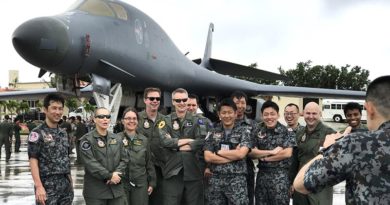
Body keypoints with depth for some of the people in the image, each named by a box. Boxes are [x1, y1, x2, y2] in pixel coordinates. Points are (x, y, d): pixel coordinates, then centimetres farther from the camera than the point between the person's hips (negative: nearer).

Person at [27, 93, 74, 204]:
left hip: (66, 185, 6)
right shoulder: (37, 133, -7)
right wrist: (38, 186, -19)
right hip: (48, 186, -6)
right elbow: (33, 160, -12)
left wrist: (70, 182, 14)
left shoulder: (63, 133, 13)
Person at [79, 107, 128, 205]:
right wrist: (109, 176, -17)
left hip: (116, 188, 5)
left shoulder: (117, 139, 13)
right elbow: (90, 162, -15)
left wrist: (116, 174, -10)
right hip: (95, 190, -4)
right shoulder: (87, 139, -5)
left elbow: (124, 159, 9)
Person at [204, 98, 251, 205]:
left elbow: (241, 154, -13)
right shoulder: (213, 132, 8)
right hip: (216, 179, 3)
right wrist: (233, 156, -8)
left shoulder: (244, 131, 1)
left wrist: (218, 152, -5)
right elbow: (208, 157, -3)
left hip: (237, 180, -3)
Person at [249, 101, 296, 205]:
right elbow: (251, 153, -2)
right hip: (262, 174, 4)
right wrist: (271, 151, -13)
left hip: (280, 176, -4)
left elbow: (287, 153, -13)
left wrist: (264, 157, -9)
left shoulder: (287, 132, -3)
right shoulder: (258, 132, 6)